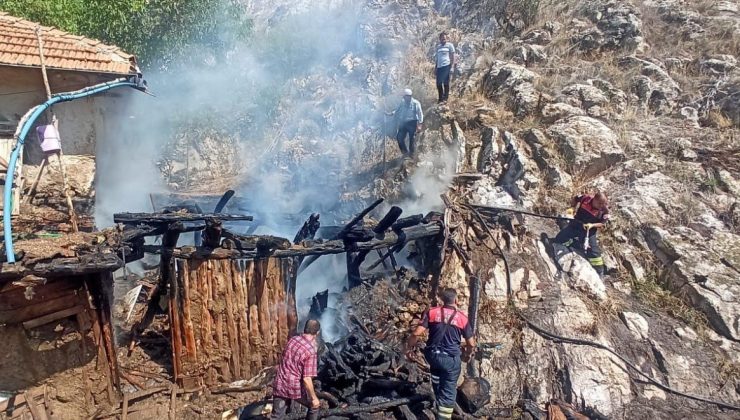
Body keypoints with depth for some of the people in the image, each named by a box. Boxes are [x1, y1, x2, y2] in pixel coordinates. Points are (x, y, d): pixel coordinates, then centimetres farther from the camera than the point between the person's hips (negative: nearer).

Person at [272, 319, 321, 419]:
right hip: (296, 388, -5)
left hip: (280, 385, 5)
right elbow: (307, 379, -22)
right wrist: (314, 398, -10)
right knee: (314, 405, 20)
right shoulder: (310, 351, -21)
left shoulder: (292, 340, -1)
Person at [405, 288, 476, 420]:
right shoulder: (462, 318, -4)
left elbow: (416, 334, -11)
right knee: (448, 392, 9)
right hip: (452, 359, -2)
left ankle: (439, 400, 45)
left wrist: (409, 348, 4)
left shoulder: (431, 312, -4)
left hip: (432, 355, 2)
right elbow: (471, 344, 1)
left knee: (436, 371, 35)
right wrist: (466, 354, 22)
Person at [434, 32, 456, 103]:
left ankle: (445, 98, -3)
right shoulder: (438, 46, 20)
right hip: (439, 67, 6)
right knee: (439, 83, 3)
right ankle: (441, 99, 12)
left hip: (446, 66, -5)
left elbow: (453, 56, 0)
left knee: (446, 82, -9)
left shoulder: (449, 45, 4)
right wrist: (435, 68, 17)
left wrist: (452, 66, -10)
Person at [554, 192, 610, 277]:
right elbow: (575, 199, 3)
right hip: (575, 225, 2)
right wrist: (573, 208, -12)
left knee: (594, 252, -2)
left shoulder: (604, 210, -20)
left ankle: (599, 274, 12)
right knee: (559, 239, -2)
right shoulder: (586, 198, -17)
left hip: (589, 231, -2)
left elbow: (603, 223, -14)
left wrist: (592, 225, -29)